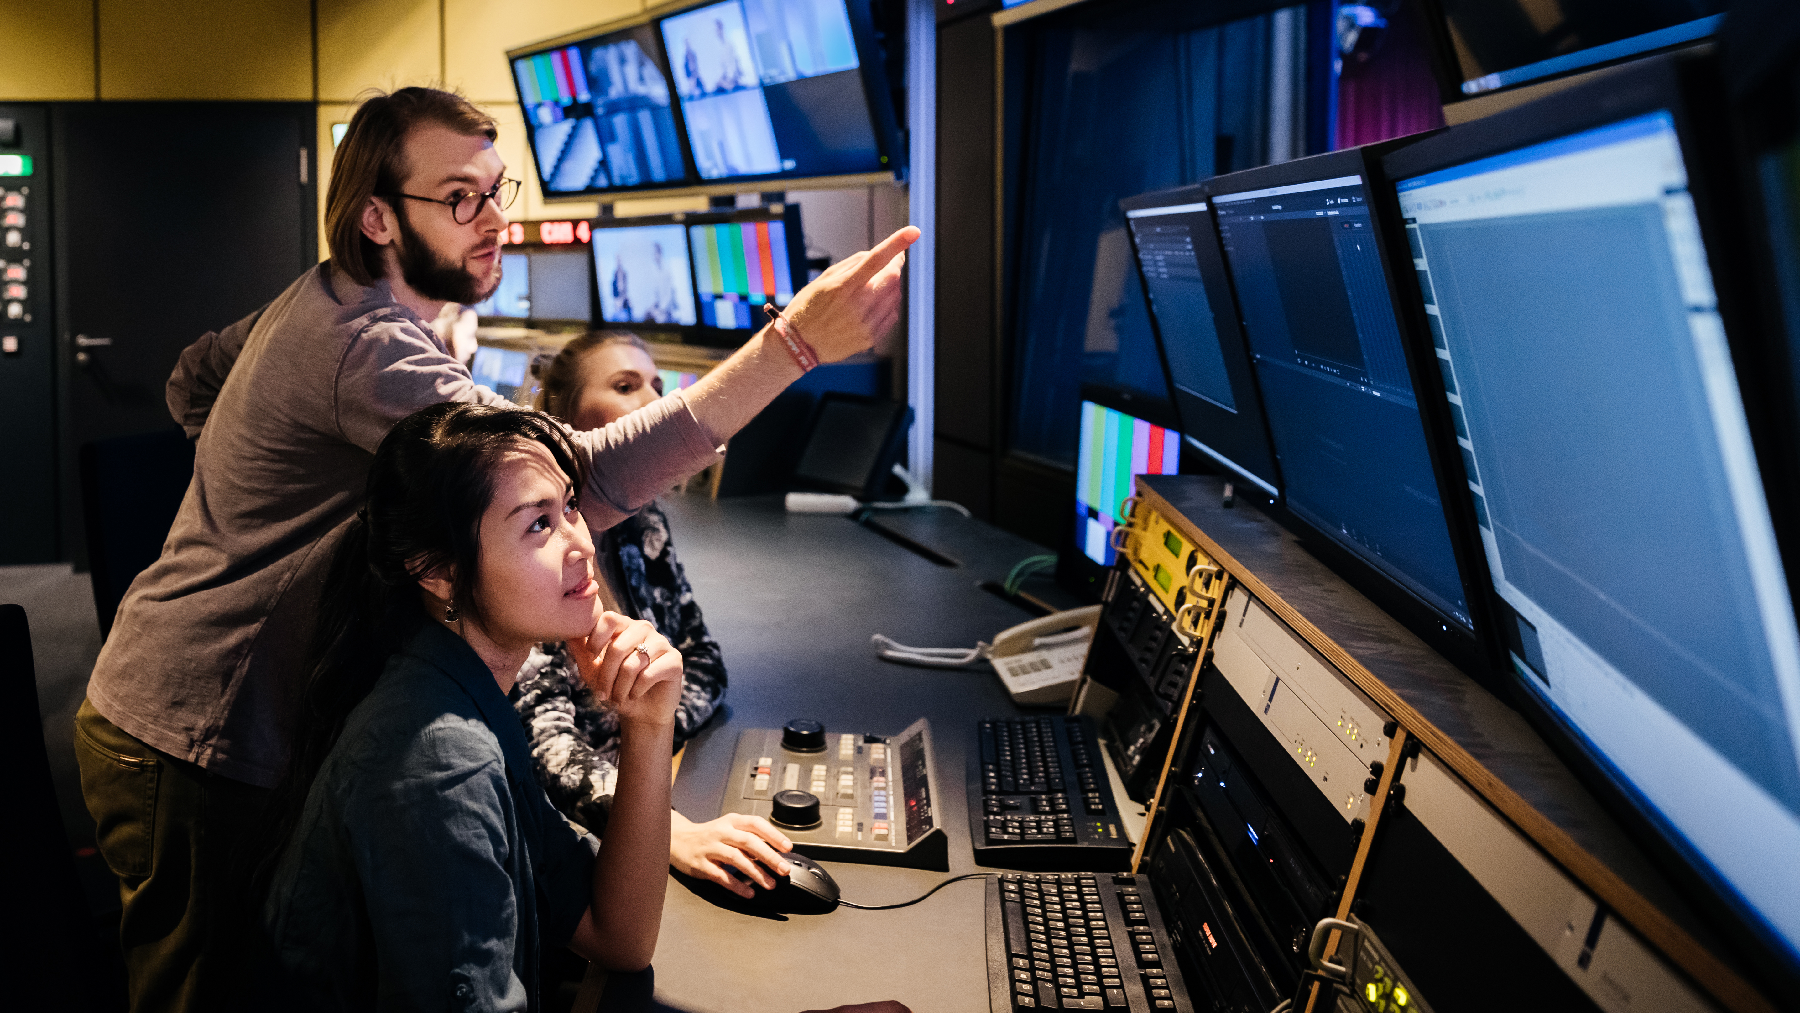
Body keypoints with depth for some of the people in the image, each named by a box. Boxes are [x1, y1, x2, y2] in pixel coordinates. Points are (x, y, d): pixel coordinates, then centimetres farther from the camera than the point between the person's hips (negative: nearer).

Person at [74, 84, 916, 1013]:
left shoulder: (318, 299, 7)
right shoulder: (370, 350, -27)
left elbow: (190, 384, 26)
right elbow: (576, 481, -41)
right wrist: (793, 345, -47)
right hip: (190, 750, -10)